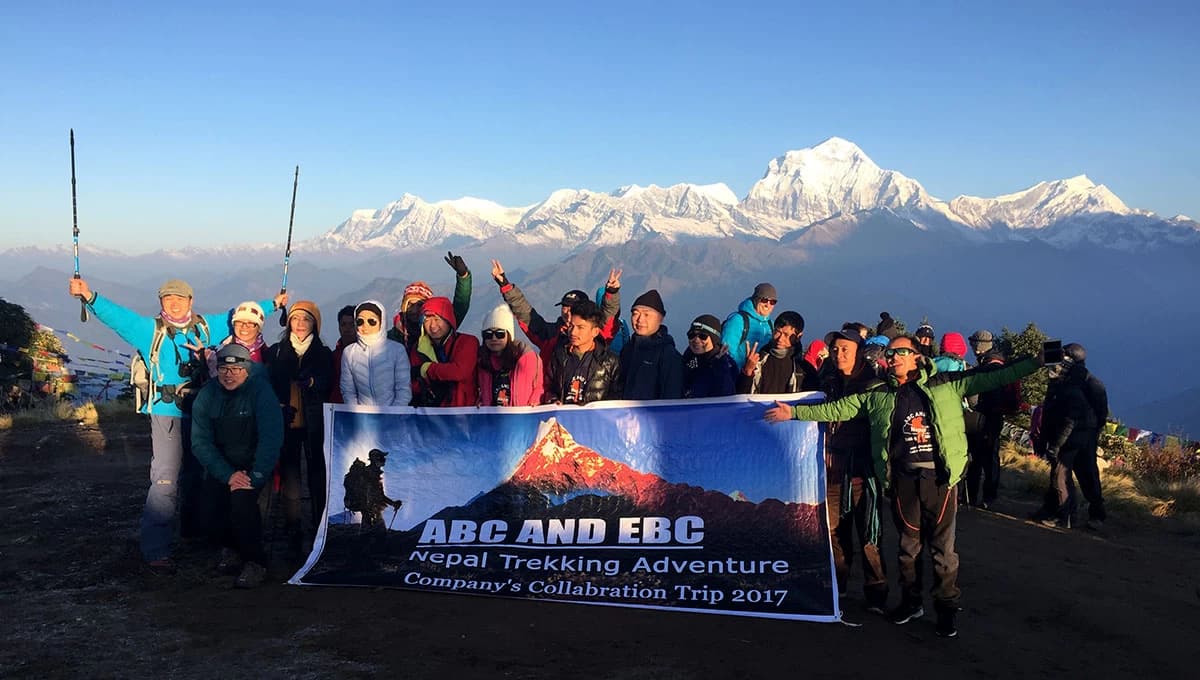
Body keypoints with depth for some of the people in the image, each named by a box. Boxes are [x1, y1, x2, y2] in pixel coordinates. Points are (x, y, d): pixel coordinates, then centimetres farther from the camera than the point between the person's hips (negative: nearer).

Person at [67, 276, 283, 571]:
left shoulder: (205, 326, 10)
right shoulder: (150, 329, -1)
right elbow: (117, 315, -14)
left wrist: (273, 303, 27)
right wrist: (90, 297, -32)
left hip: (200, 412, 5)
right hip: (166, 414, -5)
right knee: (165, 480, -13)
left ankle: (197, 528, 38)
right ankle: (155, 550, -8)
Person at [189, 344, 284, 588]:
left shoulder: (260, 390, -14)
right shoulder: (207, 395, -3)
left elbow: (271, 437, -19)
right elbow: (200, 442, -7)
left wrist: (255, 476, -26)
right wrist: (228, 475, -19)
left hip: (254, 462, -3)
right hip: (221, 465, 3)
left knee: (242, 497, -29)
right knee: (214, 511, -15)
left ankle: (254, 561, -10)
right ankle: (231, 547, 20)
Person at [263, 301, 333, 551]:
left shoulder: (324, 353, 10)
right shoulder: (275, 352, 12)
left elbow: (328, 386, 2)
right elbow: (268, 385, 9)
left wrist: (311, 382, -18)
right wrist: (280, 406, -8)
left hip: (313, 422, -1)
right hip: (286, 422, 1)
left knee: (316, 470, -4)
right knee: (289, 472, -2)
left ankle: (319, 526, 2)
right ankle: (292, 529, 4)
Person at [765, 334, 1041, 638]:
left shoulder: (945, 385, 4)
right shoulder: (877, 396, 8)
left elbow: (991, 378, 4)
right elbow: (834, 409, 9)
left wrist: (1034, 362, -1)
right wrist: (793, 411, 4)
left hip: (940, 476, -2)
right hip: (904, 478, 2)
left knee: (943, 546, 3)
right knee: (908, 544, 12)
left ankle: (947, 608, 18)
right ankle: (911, 602, 28)